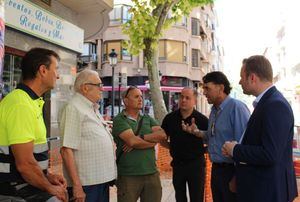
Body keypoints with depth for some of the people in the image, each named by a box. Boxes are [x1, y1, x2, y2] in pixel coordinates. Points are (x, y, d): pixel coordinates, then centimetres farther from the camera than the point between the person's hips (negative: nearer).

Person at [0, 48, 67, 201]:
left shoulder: (31, 102, 9)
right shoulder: (21, 105, -22)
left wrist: (47, 176, 8)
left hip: (26, 186, 8)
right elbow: (25, 164, -24)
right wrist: (51, 189, -11)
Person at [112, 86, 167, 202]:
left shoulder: (147, 119, 13)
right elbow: (132, 141, -19)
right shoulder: (119, 120, -5)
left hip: (152, 174, 5)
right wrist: (153, 141, -6)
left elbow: (162, 135, -2)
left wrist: (140, 138, -14)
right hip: (128, 176, -5)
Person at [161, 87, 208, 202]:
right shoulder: (170, 118, -3)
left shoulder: (202, 119, -11)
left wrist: (202, 150, -9)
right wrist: (173, 147, 0)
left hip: (196, 164, -3)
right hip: (177, 164, 3)